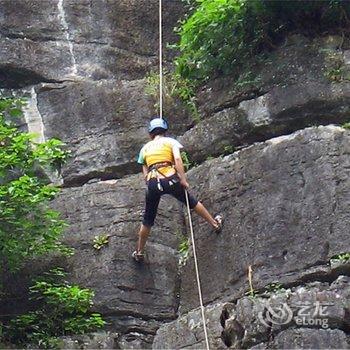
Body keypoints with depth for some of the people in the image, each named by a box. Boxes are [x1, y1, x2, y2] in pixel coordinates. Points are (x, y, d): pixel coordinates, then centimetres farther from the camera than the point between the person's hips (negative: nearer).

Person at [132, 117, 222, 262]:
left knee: (147, 221, 14)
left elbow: (145, 173, 17)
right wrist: (183, 180, -6)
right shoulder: (170, 141, 13)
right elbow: (177, 159, -5)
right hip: (170, 179, -2)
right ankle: (215, 223, 35)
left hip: (152, 182, 2)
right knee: (192, 202, 22)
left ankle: (139, 252, 22)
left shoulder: (145, 148, 21)